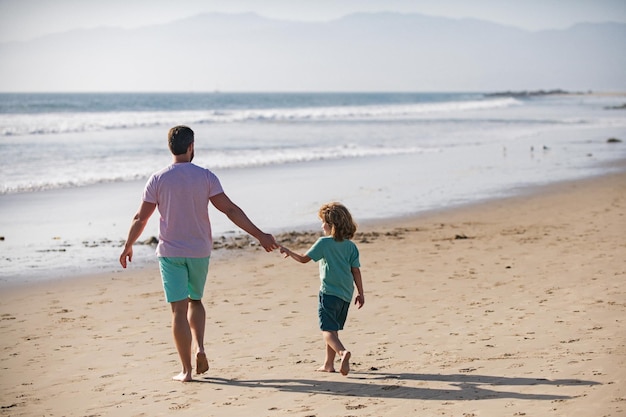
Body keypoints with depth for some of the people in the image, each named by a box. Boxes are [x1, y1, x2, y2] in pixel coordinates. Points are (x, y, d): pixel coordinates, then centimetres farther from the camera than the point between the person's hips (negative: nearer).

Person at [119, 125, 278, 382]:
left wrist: (128, 246, 15)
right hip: (199, 252, 1)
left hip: (170, 252, -1)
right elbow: (230, 210, -8)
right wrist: (260, 235, -4)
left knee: (179, 308, 1)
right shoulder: (205, 177, -6)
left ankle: (186, 369, 1)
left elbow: (141, 218, 0)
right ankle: (200, 347, 0)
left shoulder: (157, 180, -5)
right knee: (195, 301, 22)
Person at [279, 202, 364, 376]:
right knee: (333, 329, 17)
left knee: (327, 330, -8)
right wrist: (360, 293, 10)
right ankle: (329, 364, 21)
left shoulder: (324, 242, -7)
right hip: (346, 294, 6)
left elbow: (304, 259, -1)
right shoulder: (351, 246, 8)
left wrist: (289, 252, 16)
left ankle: (342, 352, -34)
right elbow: (356, 270, 6)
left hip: (329, 292, -6)